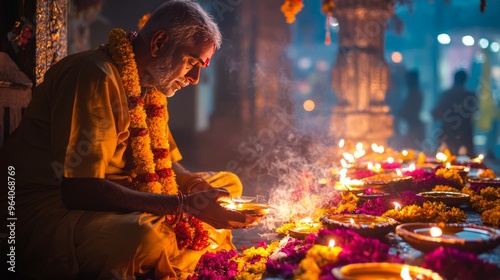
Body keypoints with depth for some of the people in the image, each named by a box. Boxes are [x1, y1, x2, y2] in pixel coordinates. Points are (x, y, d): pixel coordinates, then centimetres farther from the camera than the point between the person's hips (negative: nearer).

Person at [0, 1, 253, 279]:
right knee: (141, 236, -41)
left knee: (229, 183, 8)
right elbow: (79, 190, -27)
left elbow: (169, 163, 17)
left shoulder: (151, 87, 11)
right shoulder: (96, 76, -19)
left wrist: (198, 187, -7)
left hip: (111, 202, 10)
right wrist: (185, 204, -28)